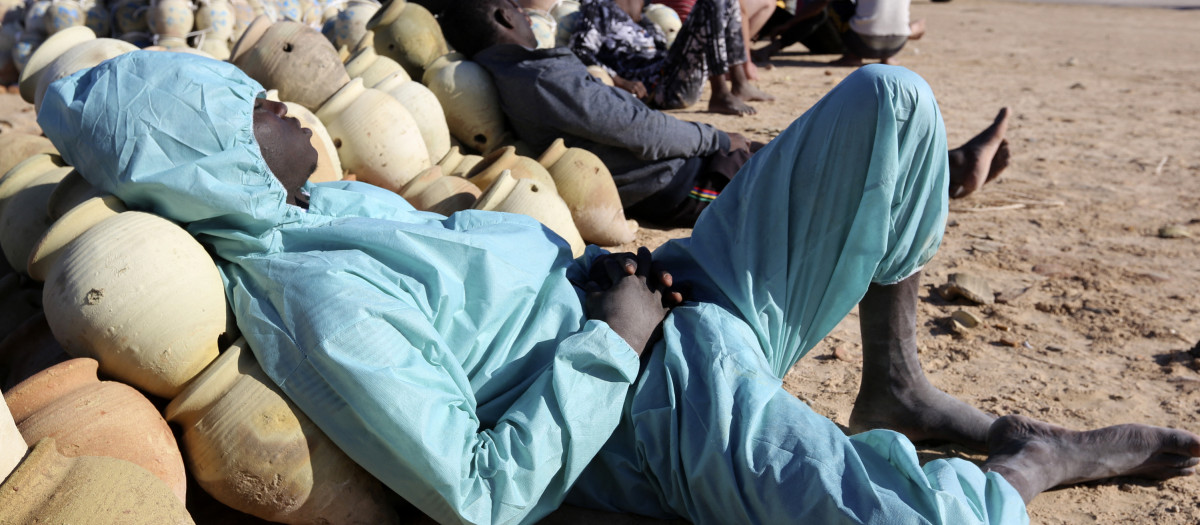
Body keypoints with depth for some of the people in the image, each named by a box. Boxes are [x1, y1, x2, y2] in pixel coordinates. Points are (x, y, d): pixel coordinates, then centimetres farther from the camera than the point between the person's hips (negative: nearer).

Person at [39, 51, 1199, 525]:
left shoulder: (314, 205, 9)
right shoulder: (317, 314, -21)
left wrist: (611, 261, 5)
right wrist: (611, 343, -17)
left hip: (663, 294, 9)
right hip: (671, 405, -9)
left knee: (888, 99, 3)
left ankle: (894, 390, 12)